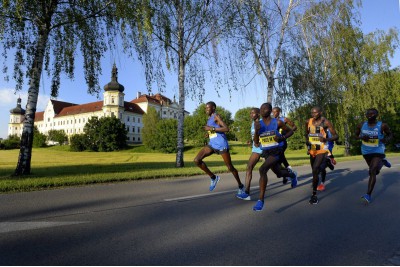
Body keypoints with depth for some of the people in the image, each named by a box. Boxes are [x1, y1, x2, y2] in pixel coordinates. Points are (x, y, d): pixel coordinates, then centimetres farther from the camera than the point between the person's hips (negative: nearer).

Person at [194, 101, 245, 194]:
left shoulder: (216, 116, -7)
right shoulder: (209, 119, 18)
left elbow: (226, 129, -21)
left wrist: (212, 128, -21)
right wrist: (209, 131, 15)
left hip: (221, 145, -8)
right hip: (212, 144, 8)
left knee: (230, 167, 3)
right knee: (197, 160, -7)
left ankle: (240, 186, 26)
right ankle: (213, 177, 9)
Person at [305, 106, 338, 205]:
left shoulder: (326, 122, -11)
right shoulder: (308, 122, 3)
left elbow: (335, 136, -9)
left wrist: (326, 139, -28)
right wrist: (307, 141, -2)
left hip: (322, 150, -5)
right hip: (312, 150, 6)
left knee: (315, 170, -16)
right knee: (315, 170, 20)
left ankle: (314, 194, -8)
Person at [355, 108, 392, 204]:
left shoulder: (382, 125, -14)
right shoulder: (361, 125, -7)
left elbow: (390, 134, 2)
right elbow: (356, 135, 5)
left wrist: (386, 139, -21)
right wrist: (362, 137, -17)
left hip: (378, 151, -4)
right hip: (366, 151, 4)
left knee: (372, 171, -17)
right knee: (374, 171, 23)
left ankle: (368, 195, -14)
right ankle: (382, 162, 58)